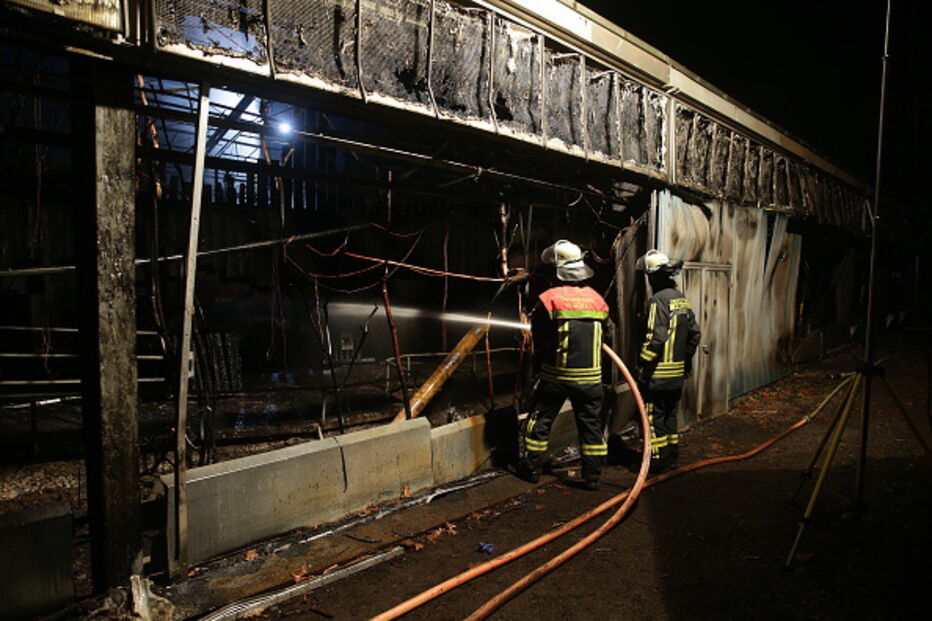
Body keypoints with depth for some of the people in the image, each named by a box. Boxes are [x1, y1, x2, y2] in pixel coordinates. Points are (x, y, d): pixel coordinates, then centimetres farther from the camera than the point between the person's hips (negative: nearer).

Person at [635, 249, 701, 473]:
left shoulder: (658, 300, -17)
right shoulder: (681, 298, 10)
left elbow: (656, 338, -23)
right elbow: (695, 333, 14)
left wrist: (643, 368, -18)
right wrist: (686, 359, 22)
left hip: (659, 374, -9)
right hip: (678, 374, 9)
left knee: (654, 418, 1)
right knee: (670, 415, 19)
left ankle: (658, 461, 6)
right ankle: (672, 456, 28)